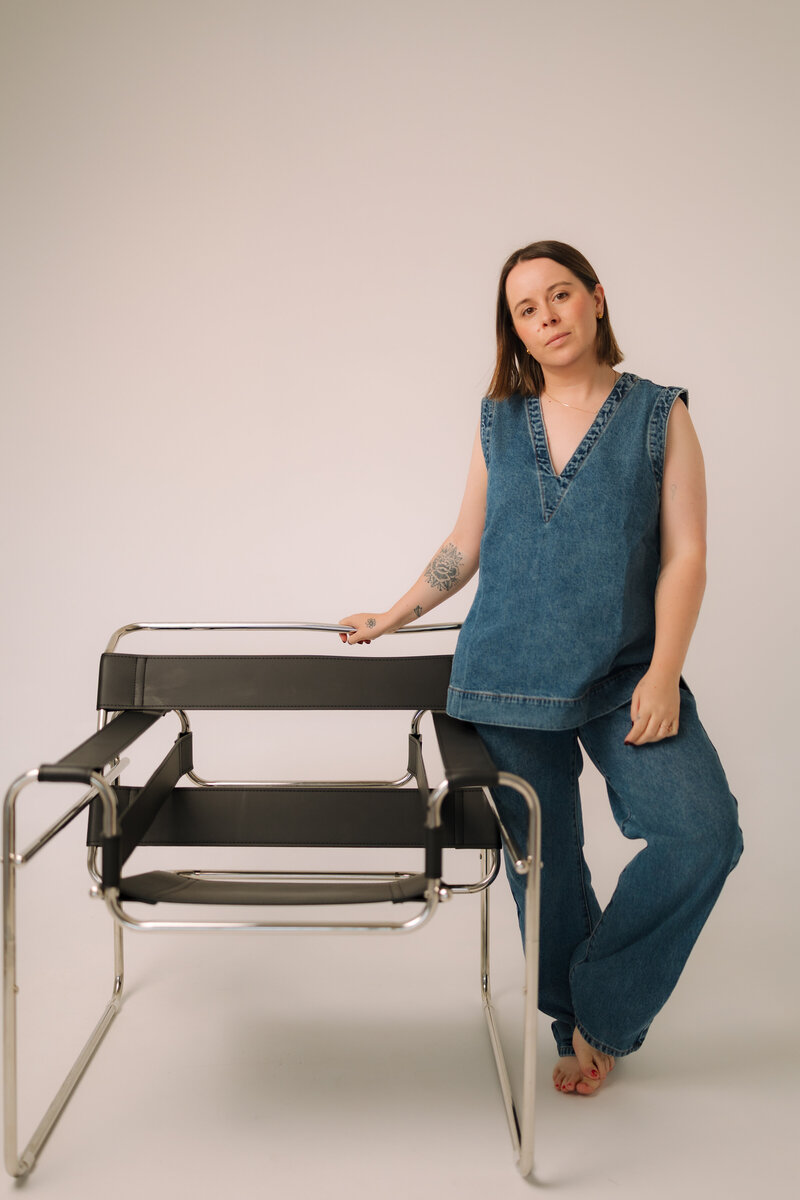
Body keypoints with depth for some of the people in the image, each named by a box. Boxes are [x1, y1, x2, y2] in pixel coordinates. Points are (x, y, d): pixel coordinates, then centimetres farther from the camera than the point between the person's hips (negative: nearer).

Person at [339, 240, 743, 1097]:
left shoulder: (659, 413, 2)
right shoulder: (498, 420, 10)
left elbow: (684, 553, -3)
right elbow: (466, 543, 18)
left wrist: (664, 672, -14)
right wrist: (391, 619, 21)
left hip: (625, 674, -1)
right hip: (509, 676, 2)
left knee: (701, 830, -18)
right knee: (545, 864, 6)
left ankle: (602, 1008, 3)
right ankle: (578, 1030, 28)